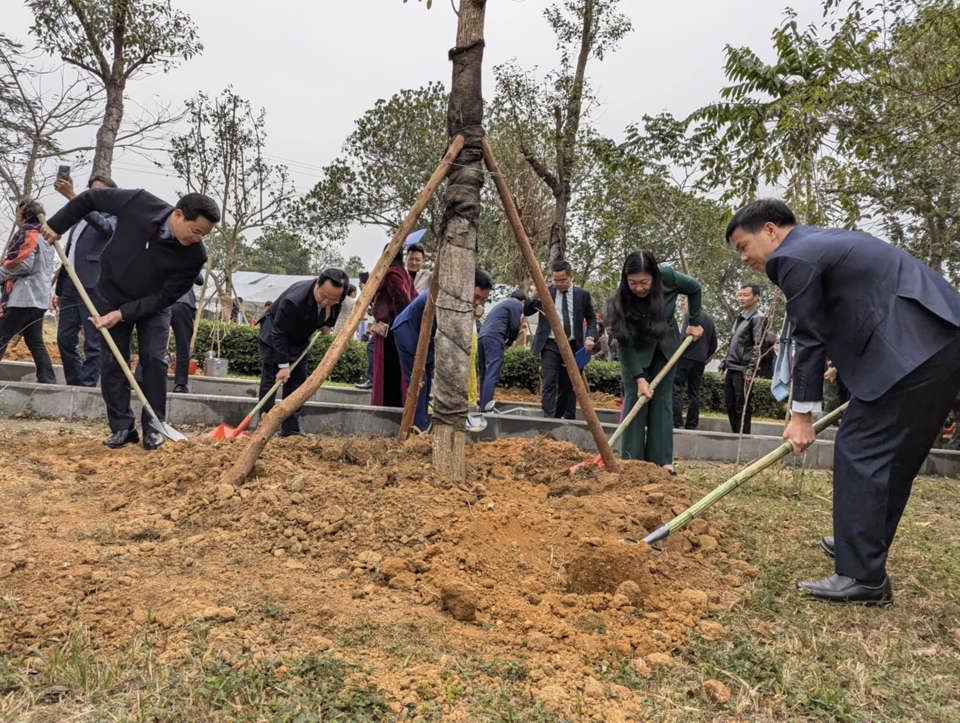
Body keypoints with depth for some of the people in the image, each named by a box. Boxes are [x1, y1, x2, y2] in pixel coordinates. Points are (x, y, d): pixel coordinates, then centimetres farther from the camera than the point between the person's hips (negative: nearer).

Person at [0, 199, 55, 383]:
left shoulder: (27, 233, -5)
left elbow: (23, 263, -16)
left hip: (23, 297, -9)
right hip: (39, 298, 9)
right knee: (35, 342, 9)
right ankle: (47, 379, 5)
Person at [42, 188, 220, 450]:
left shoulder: (195, 255, -29)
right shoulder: (137, 202, -28)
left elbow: (164, 297, -23)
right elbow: (92, 197, -10)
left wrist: (122, 314, -28)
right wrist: (57, 224, -4)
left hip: (152, 304, -1)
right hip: (112, 294, 1)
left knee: (155, 360, -11)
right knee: (112, 362, -1)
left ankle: (153, 428, 2)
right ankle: (122, 428, 6)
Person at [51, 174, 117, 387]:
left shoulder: (114, 218, 2)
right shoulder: (78, 222, 24)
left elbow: (102, 225, -23)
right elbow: (68, 256, 26)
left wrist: (72, 196, -32)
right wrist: (58, 290, 21)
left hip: (93, 288, -8)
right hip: (69, 288, 8)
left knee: (93, 344, -7)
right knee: (65, 341, 7)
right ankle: (75, 386, 16)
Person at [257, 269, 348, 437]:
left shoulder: (337, 297, -22)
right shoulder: (294, 300, -40)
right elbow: (279, 333, -30)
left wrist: (328, 324, -2)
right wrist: (284, 364, -28)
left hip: (299, 338, 6)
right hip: (274, 336, -6)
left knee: (298, 381, 1)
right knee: (270, 378, -9)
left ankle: (291, 429, 4)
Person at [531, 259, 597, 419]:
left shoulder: (582, 294, 6)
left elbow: (591, 318, 14)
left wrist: (590, 337, -4)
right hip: (550, 346, -1)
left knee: (568, 386, 8)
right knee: (549, 384, -12)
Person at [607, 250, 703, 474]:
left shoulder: (668, 277, -25)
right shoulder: (621, 300, -29)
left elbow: (694, 288, -3)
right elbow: (626, 344, -26)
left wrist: (694, 322, -1)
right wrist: (639, 378, -31)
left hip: (665, 347, 2)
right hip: (636, 352, -1)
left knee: (662, 400, -1)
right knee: (634, 399, -8)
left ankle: (662, 460, 0)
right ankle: (632, 460, -4)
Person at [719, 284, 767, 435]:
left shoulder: (758, 318, -6)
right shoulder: (739, 317, 19)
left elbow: (758, 346, -13)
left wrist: (750, 369, -19)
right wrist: (724, 363, 18)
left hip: (743, 370, -8)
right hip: (731, 369, 8)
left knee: (742, 407, -4)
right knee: (730, 406, 11)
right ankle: (736, 435, 20)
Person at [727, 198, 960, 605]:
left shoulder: (793, 257, -8)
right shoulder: (821, 242, 22)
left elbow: (810, 338, -7)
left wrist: (802, 414, -1)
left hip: (913, 349, -10)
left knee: (859, 451, -7)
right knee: (893, 454, 18)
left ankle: (863, 577, -4)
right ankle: (866, 545, 32)